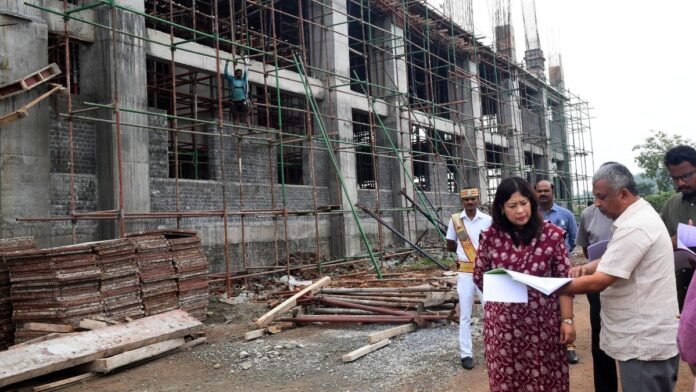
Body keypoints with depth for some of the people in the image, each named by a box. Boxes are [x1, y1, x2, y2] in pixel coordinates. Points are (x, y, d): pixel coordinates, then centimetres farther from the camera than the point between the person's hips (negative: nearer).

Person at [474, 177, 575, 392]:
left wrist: (567, 320, -6)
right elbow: (479, 277, 9)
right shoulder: (491, 236, -4)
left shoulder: (552, 234, -6)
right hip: (503, 323, 1)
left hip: (543, 322, -1)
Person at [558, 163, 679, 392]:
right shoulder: (640, 216, 10)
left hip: (645, 342, -10)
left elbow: (598, 282, -24)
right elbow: (615, 259, 18)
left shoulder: (634, 227, -24)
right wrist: (586, 268, 0)